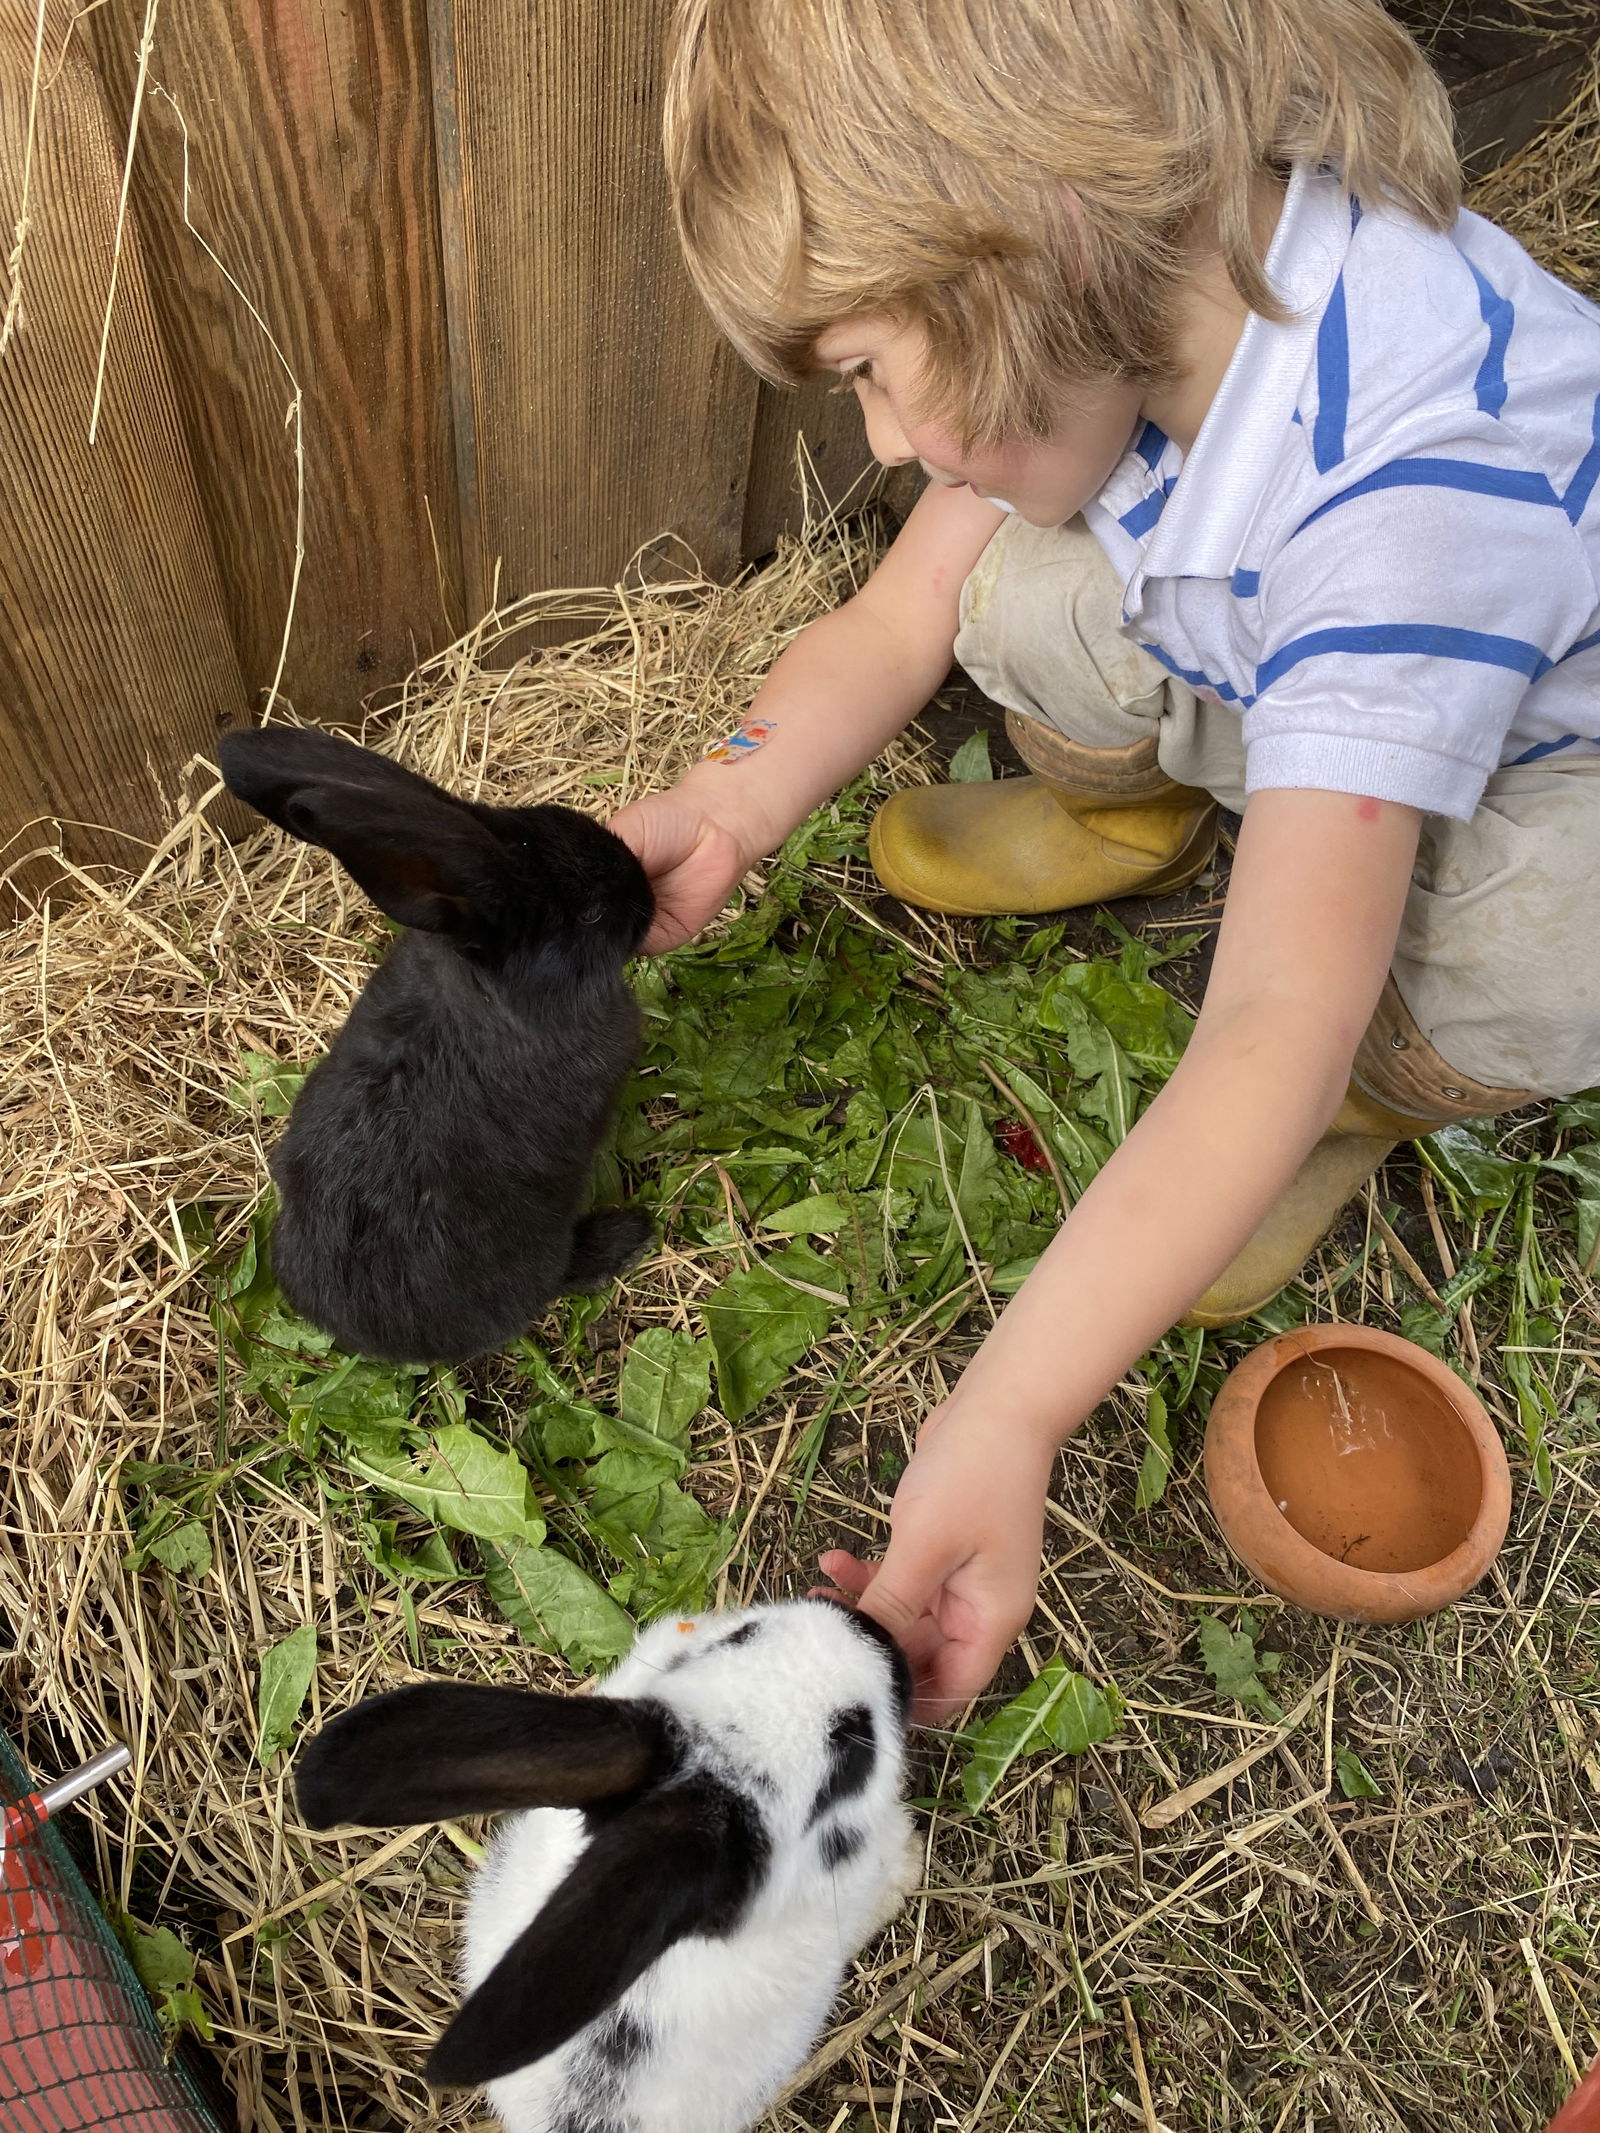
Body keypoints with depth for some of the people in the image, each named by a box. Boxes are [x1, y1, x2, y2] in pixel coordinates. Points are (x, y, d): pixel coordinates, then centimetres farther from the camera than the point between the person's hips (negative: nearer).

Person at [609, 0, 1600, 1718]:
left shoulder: (1420, 480, -43)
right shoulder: (1123, 297, -20)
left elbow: (1275, 1030, -47)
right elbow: (892, 623, -12)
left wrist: (1003, 1421, -51)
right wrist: (725, 806, -29)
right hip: (1272, 675, 6)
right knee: (1019, 596, -19)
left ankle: (1377, 1100, -1)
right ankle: (1142, 816, 14)